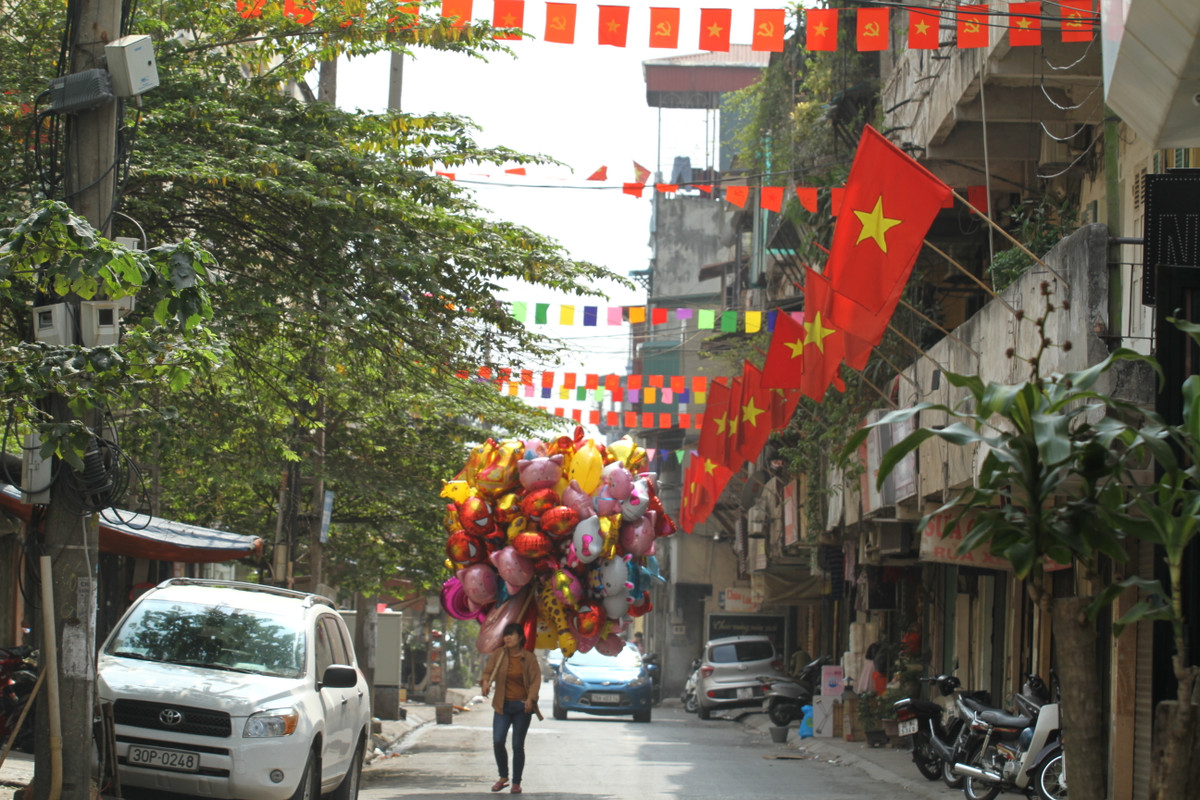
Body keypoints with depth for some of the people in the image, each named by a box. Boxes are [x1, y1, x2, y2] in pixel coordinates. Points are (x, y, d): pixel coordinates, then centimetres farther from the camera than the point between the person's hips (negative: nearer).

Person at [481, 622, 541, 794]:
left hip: (522, 707, -2)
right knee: (497, 742, -10)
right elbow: (488, 671, 7)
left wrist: (530, 698, -19)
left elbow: (536, 679, -4)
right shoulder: (499, 654, 2)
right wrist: (486, 682, -16)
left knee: (518, 745, 0)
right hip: (503, 705, 2)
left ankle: (516, 783, 12)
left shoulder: (528, 658, -4)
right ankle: (503, 777, 11)